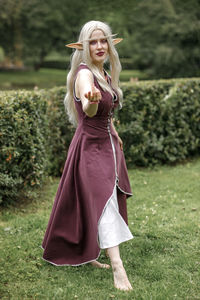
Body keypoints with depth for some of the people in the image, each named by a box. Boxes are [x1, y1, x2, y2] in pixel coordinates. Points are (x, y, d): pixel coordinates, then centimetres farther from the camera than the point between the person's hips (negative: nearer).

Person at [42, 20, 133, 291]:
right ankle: (117, 268, -16)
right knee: (103, 202, -14)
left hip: (108, 145, 9)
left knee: (100, 204, 14)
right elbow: (88, 111, -41)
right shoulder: (84, 74, -19)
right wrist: (91, 99, -62)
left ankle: (87, 255, 30)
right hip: (90, 147, -9)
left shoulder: (107, 75, 8)